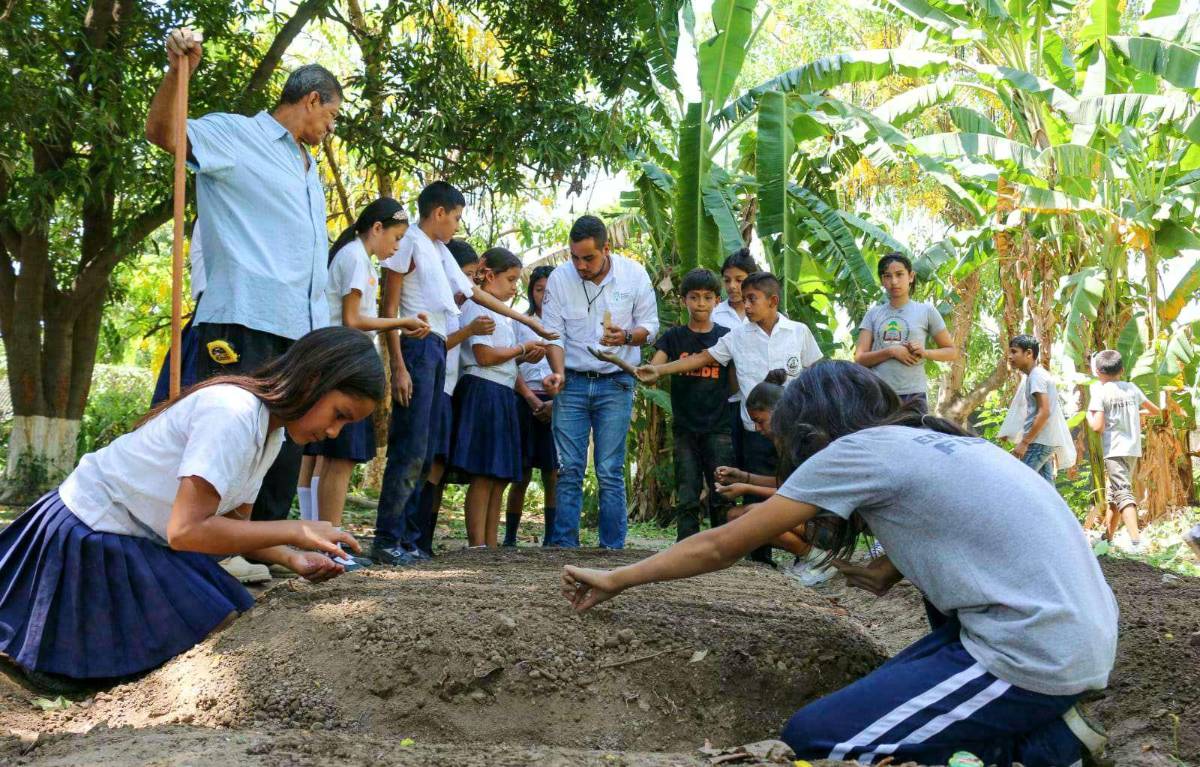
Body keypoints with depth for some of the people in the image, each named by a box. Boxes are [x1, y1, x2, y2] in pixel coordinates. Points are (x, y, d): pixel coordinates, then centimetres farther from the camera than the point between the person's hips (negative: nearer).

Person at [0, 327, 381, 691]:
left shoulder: (271, 431, 4)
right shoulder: (233, 413, -27)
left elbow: (234, 523, 7)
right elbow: (186, 529, -31)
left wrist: (291, 558, -10)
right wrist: (295, 530, -27)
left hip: (142, 539, 9)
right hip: (94, 539, -9)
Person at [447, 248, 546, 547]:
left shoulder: (501, 313, 23)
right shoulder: (478, 308, -6)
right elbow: (484, 356, -15)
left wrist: (525, 357, 7)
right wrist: (523, 349, -5)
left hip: (503, 395, 10)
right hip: (483, 391, -10)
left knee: (500, 477, 7)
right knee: (483, 475, -11)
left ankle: (491, 546, 9)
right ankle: (477, 546, -11)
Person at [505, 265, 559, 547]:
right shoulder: (520, 324, 10)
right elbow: (512, 368, 3)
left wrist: (556, 402, -11)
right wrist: (532, 400, -10)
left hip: (557, 404, 0)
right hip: (525, 401, 0)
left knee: (552, 475, -2)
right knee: (521, 476, -1)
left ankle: (550, 539, 1)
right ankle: (509, 539, 4)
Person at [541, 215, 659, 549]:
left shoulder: (634, 274, -5)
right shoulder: (559, 278, -3)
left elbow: (650, 325, 2)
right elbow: (554, 333, -1)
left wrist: (626, 337, -19)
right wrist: (558, 373, -17)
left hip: (615, 383, -1)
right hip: (572, 383, 1)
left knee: (610, 472, -4)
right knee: (569, 469, -2)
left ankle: (613, 548, 3)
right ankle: (563, 546, 4)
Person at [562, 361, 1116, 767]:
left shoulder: (859, 449, -7)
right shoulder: (938, 441, 16)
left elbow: (721, 546, -2)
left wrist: (615, 580, 9)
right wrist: (887, 572, 11)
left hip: (1036, 662, -9)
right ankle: (1043, 722, 10)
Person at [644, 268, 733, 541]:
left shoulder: (726, 337, 6)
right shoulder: (674, 337, 7)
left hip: (718, 428, 0)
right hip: (684, 428, 0)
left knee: (721, 497, -2)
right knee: (687, 499, 1)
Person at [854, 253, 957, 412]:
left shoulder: (926, 311, 7)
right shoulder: (873, 313, 12)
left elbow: (952, 352, 12)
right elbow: (859, 358, 5)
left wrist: (925, 352, -8)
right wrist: (891, 351, -11)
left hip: (913, 395, -2)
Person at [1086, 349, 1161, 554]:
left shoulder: (1100, 391, -9)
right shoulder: (1132, 388, 8)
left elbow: (1098, 426, -16)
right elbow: (1155, 410, 18)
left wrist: (1088, 416, 4)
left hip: (1114, 450, -6)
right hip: (1133, 449, 6)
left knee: (1123, 493, -13)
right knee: (1113, 494, 18)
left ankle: (1136, 541, -27)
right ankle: (1107, 537, 26)